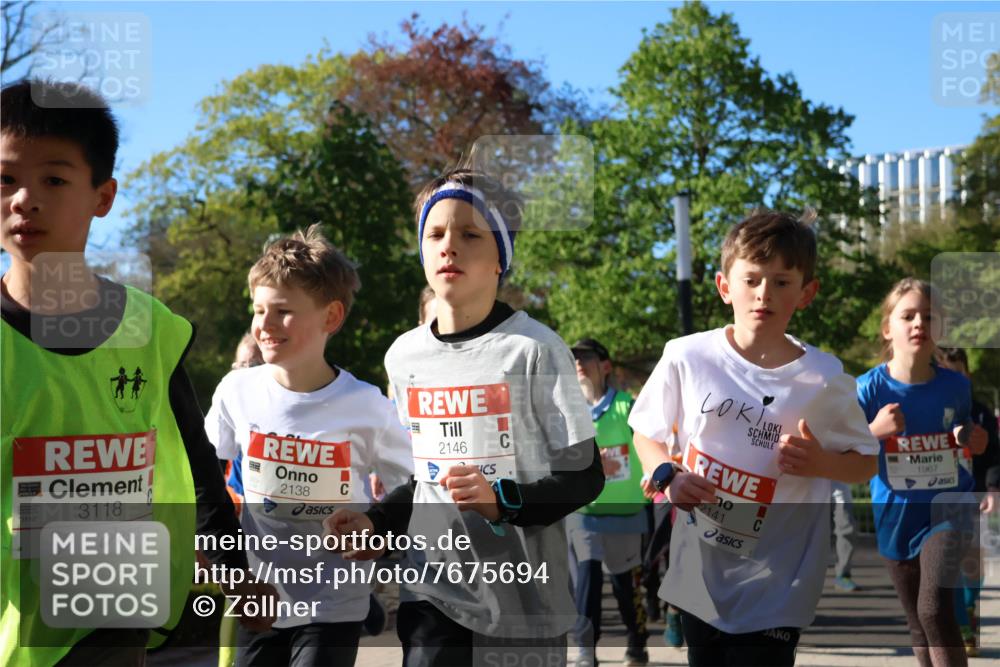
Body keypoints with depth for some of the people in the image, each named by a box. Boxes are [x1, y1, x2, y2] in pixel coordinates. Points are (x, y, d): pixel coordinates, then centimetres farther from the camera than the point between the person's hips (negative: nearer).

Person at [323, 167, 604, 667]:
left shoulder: (534, 349, -9)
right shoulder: (404, 355, 8)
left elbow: (585, 477, -8)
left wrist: (501, 498, -23)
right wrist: (376, 524, 3)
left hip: (525, 601, -3)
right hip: (433, 593, 3)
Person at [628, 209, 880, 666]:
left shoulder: (824, 379, -9)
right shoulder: (687, 358, -7)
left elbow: (866, 463, 3)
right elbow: (645, 431, 8)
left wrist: (820, 462, -17)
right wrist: (668, 477, -11)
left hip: (776, 581, -2)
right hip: (699, 572, 2)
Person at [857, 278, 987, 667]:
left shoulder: (955, 386, -7)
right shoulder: (869, 388, -13)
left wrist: (972, 442, -10)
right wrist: (875, 432, -28)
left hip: (947, 507, -1)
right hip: (896, 516, 1)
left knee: (935, 608, -22)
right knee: (919, 626, 14)